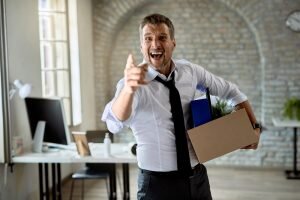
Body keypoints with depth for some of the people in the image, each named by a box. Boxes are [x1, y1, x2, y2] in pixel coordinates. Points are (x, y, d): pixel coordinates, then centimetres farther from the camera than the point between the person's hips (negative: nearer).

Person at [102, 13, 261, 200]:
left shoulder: (190, 71, -3)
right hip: (158, 182, -4)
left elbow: (230, 91, 12)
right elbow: (115, 123, -36)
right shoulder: (133, 83, -16)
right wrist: (129, 89, -54)